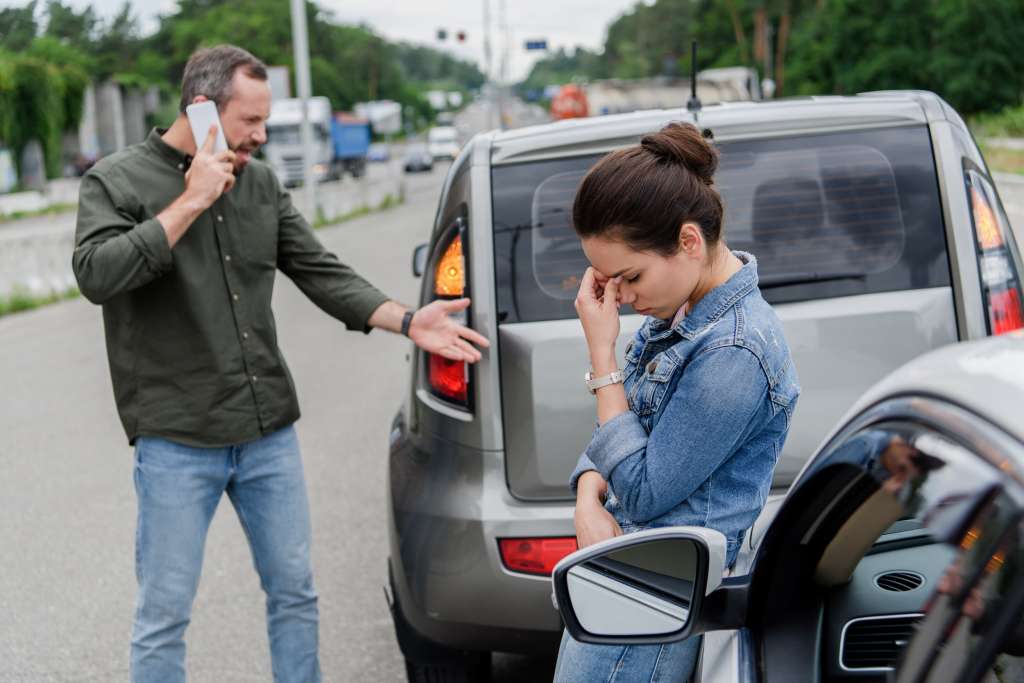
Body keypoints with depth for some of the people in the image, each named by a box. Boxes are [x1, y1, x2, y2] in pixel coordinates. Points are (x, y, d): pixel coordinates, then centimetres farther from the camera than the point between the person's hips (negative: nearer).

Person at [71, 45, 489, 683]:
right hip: (177, 442, -5)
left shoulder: (260, 182, 8)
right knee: (164, 613, 2)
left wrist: (408, 321, -5)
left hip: (270, 432, 5)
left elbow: (322, 272, 8)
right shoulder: (117, 181, -4)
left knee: (295, 593, 14)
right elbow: (97, 273, -20)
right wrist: (190, 202, -19)